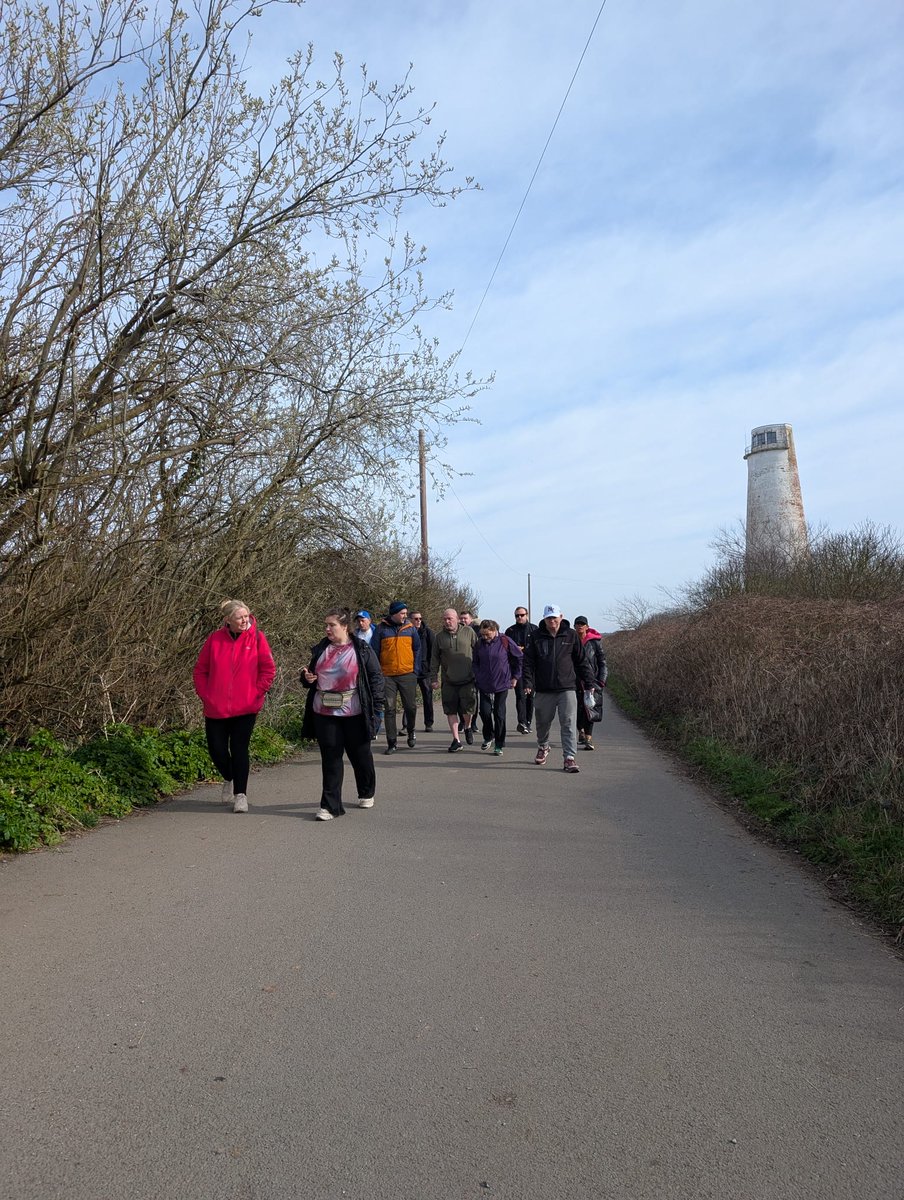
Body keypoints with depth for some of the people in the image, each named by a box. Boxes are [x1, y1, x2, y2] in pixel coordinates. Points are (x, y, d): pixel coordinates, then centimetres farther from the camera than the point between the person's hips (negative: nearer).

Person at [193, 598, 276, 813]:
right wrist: (206, 696, 0)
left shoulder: (256, 637, -4)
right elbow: (200, 670, 7)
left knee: (240, 749, -2)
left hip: (245, 708, -2)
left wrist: (256, 693, -5)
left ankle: (240, 794, 10)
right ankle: (229, 779, 36)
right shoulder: (215, 638, 0)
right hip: (216, 708, 2)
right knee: (217, 749, 6)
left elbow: (269, 669, 0)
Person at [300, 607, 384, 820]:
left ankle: (367, 794, 35)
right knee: (330, 758, 2)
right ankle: (330, 805, 6)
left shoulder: (362, 650, -4)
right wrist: (307, 678, -4)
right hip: (324, 712, 3)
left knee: (360, 754, 12)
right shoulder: (320, 649, 9)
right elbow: (311, 678, 20)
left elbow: (376, 677, -3)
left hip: (353, 713, -3)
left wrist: (376, 707, -10)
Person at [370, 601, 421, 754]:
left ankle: (411, 731, 32)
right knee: (389, 709, 1)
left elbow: (417, 649, 10)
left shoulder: (410, 628, 4)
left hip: (407, 674, 1)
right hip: (387, 675, -1)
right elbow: (374, 651, 2)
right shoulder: (381, 629, -2)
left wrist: (416, 670, 2)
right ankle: (391, 743, 9)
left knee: (410, 706, 4)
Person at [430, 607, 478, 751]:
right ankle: (456, 740, 13)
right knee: (451, 711, 2)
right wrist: (433, 678, 6)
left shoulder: (469, 632, 2)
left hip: (468, 680, -2)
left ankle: (467, 727, 27)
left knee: (468, 708, -5)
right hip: (448, 681, 2)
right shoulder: (439, 637, 7)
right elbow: (434, 659, 10)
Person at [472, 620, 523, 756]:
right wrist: (477, 677, 6)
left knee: (499, 714, 0)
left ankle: (499, 745, 11)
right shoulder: (479, 643, 0)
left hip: (502, 684, -3)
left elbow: (519, 657, 1)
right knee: (485, 711, -2)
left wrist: (515, 677, 2)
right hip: (484, 685, 3)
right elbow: (475, 662, 14)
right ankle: (488, 737, 24)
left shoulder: (505, 641, -9)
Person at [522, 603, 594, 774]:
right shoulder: (537, 637, 2)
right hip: (543, 690, 1)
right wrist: (528, 682, -7)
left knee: (568, 724, -6)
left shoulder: (571, 635, 2)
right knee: (543, 722, 15)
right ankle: (543, 748, 41)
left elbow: (581, 661, 8)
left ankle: (569, 758, -2)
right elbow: (528, 662, 3)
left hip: (567, 689, -1)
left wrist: (589, 683, 6)